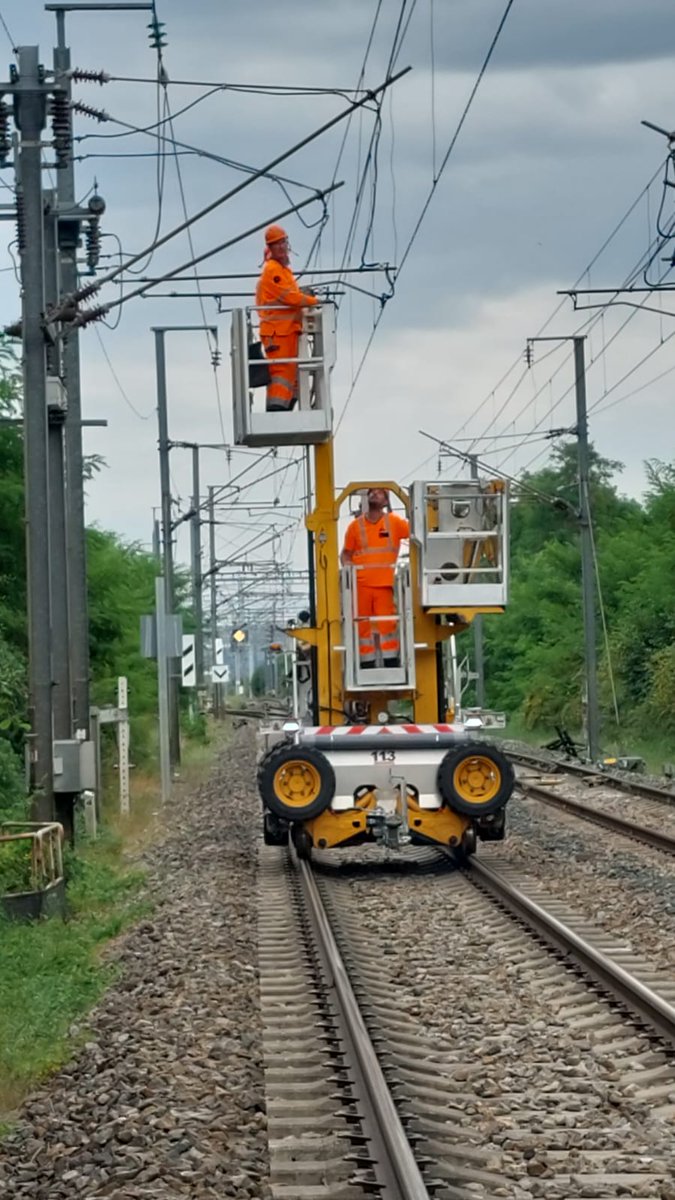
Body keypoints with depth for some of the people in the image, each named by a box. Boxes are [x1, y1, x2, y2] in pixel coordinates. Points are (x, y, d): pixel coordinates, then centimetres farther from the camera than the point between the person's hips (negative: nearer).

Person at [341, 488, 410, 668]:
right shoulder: (355, 526, 8)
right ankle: (367, 666, 7)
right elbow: (346, 553, 12)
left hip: (385, 584, -1)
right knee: (363, 626, 2)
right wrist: (347, 564, -8)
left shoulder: (395, 523, 4)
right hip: (361, 584, 1)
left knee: (388, 625, -4)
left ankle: (392, 666, 0)